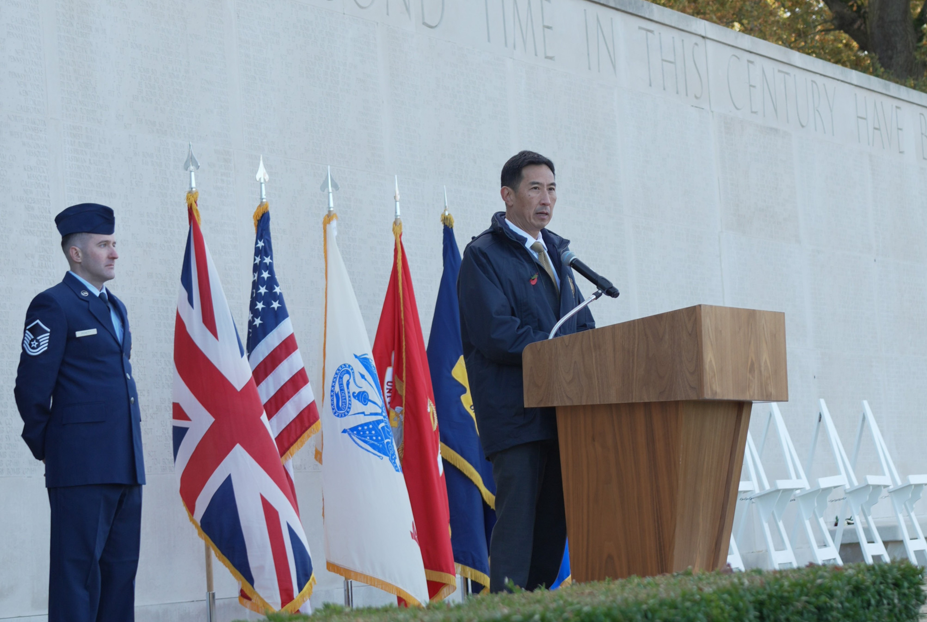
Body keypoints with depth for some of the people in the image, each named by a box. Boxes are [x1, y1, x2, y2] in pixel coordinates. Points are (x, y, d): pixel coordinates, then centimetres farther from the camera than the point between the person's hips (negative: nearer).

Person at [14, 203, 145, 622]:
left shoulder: (114, 307, 20)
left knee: (120, 571, 9)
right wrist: (45, 446, 1)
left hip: (125, 466, 8)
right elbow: (31, 388, -8)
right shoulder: (54, 306, -7)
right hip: (82, 467, -8)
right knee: (78, 572, -6)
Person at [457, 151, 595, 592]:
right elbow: (496, 335, -15)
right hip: (516, 414, -7)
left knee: (554, 526, 7)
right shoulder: (483, 256, -4)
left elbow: (583, 327, 21)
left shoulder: (555, 253, 21)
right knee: (518, 520, -11)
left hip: (561, 410, 8)